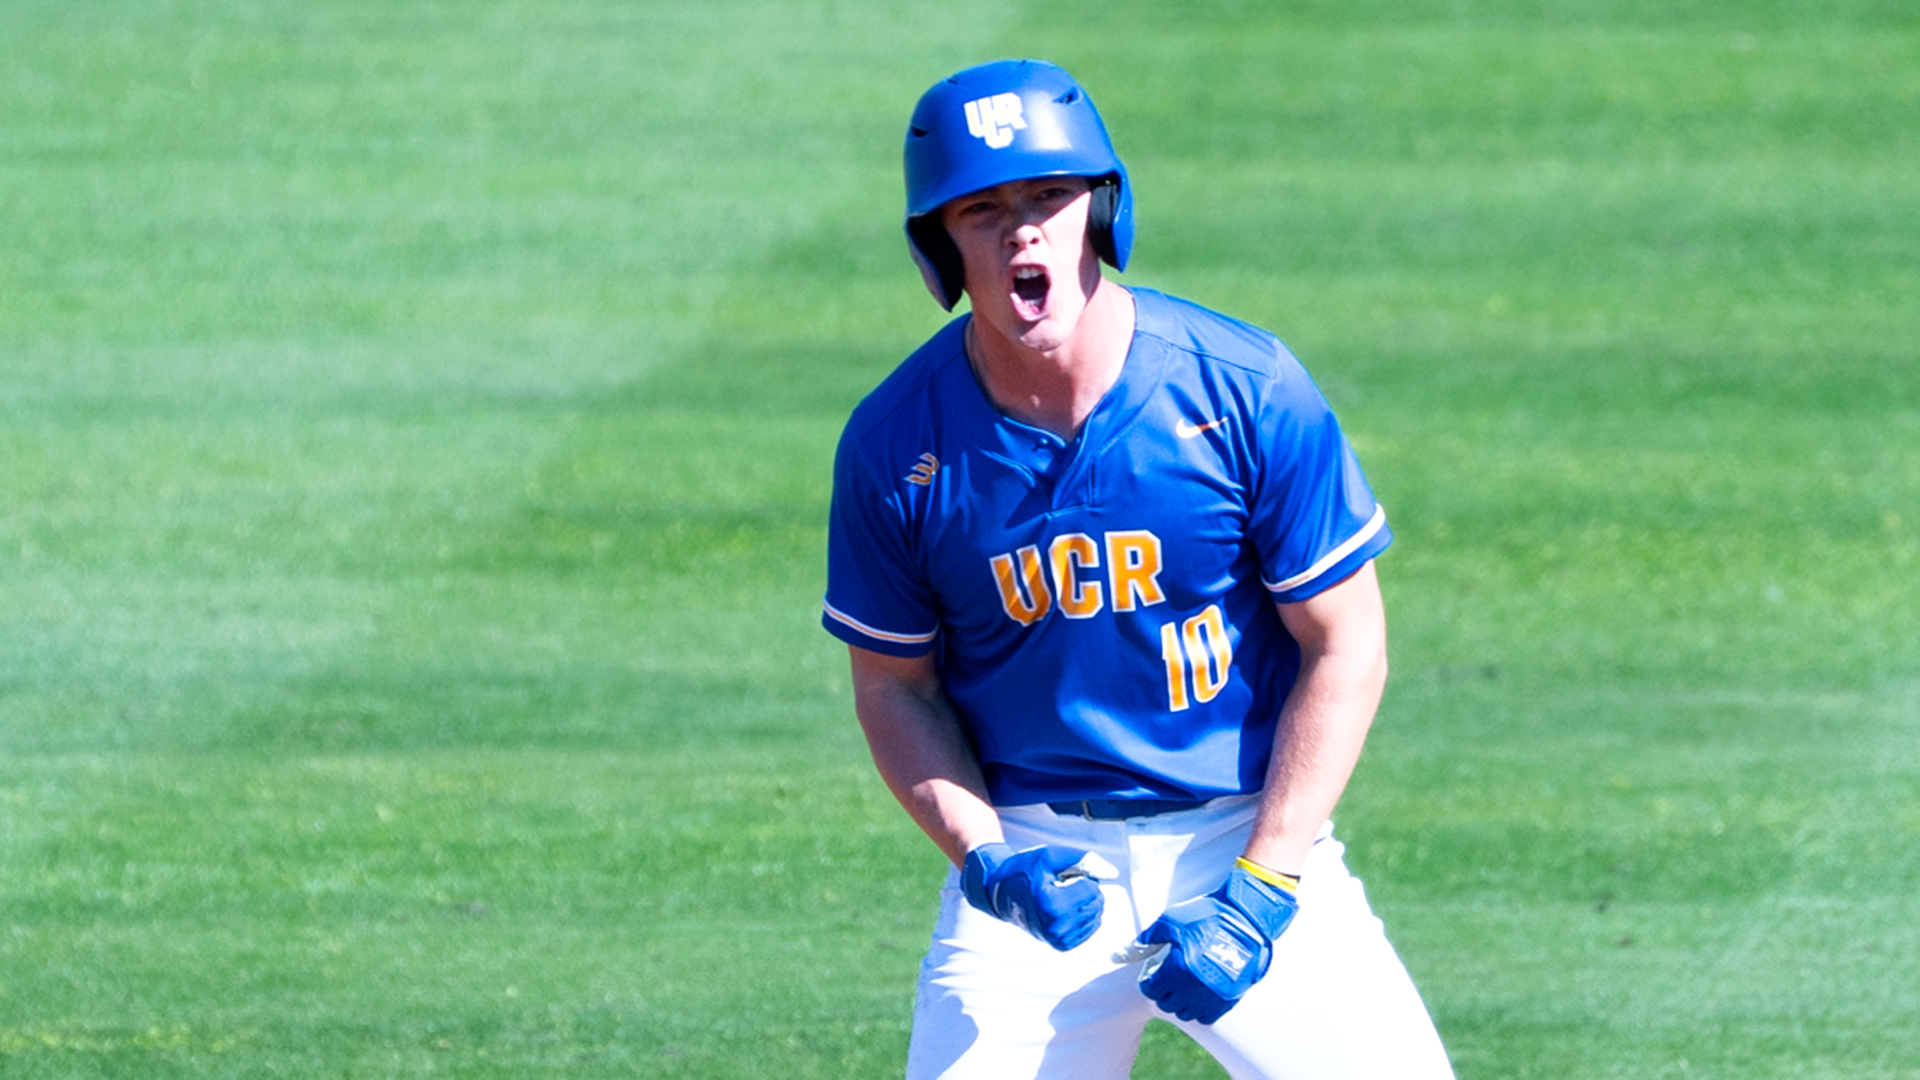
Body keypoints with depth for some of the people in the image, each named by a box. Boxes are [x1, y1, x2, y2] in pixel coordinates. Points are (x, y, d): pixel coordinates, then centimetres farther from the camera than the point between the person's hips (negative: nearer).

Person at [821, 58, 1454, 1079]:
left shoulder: (1245, 389, -10)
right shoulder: (894, 446, -6)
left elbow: (1345, 648, -5)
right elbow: (895, 688, 6)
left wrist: (1259, 895, -11)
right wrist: (985, 857, -11)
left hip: (1249, 835, 0)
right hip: (1032, 851, 1)